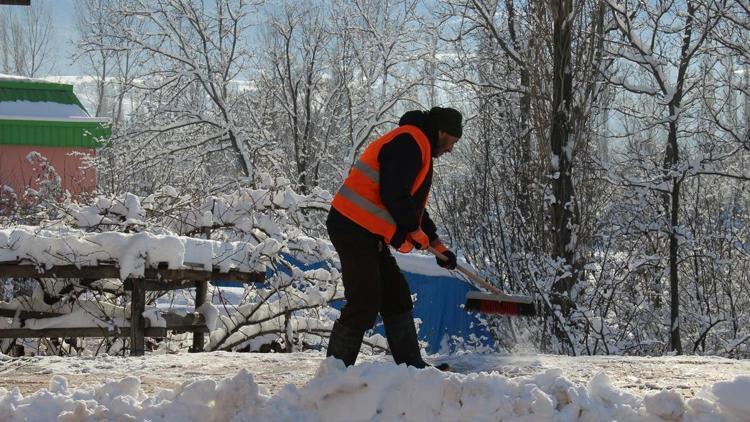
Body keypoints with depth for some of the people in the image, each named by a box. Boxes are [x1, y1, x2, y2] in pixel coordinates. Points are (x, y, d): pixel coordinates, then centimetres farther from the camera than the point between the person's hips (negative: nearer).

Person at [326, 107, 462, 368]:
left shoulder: (419, 149, 23)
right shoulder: (410, 142, -12)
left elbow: (414, 204, 28)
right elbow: (393, 195, -21)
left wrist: (437, 245, 23)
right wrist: (415, 230, -8)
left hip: (370, 235, 11)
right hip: (354, 229, -11)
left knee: (397, 297, 14)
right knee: (365, 304, -11)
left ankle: (411, 366, 21)